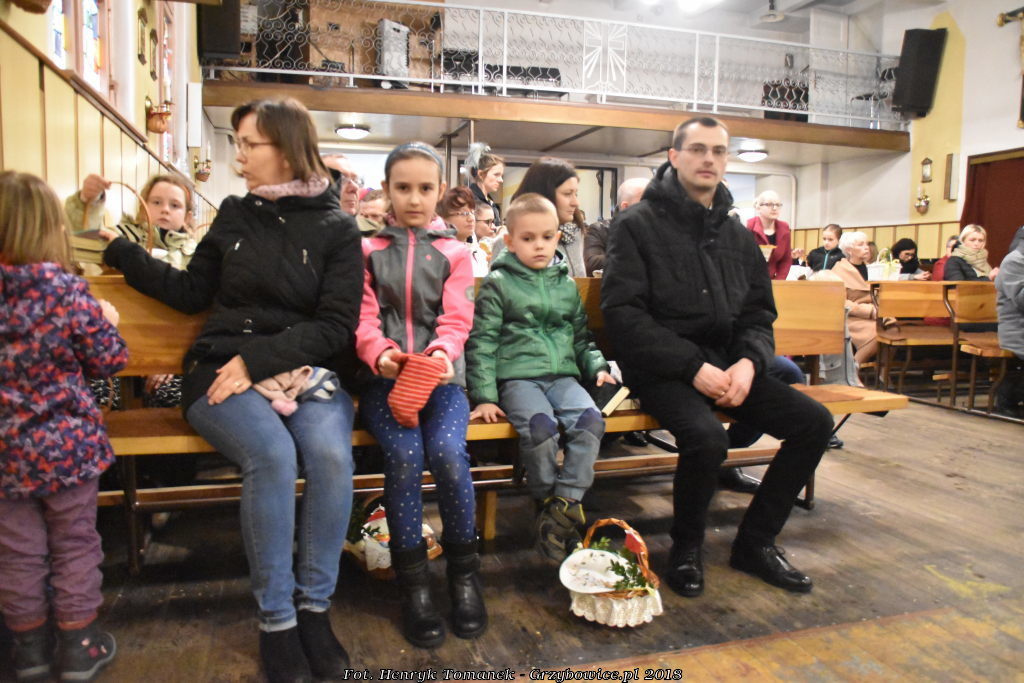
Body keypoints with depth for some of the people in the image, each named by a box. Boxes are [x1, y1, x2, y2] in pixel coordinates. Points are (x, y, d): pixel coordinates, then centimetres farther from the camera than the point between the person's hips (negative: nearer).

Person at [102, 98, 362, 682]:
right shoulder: (235, 216, 12)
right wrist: (122, 251, 12)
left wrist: (258, 359, -16)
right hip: (223, 372, 1)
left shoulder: (337, 228, 3)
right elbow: (193, 292, 18)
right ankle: (276, 619, -14)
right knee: (273, 454, -30)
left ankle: (315, 607, -11)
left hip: (308, 372, 0)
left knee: (332, 454, -31)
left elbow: (336, 325, -6)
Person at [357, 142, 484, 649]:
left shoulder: (454, 253, 14)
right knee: (404, 454, -28)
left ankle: (464, 570, -5)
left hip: (441, 377, 0)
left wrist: (440, 354, -23)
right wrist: (381, 355, -21)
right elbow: (363, 319, 2)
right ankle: (413, 583, -11)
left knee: (447, 451, -28)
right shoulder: (367, 250, 14)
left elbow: (456, 320, 1)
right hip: (384, 377, 0)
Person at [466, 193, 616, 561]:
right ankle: (545, 502, -7)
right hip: (518, 376, -4)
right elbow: (481, 341, -1)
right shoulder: (498, 283, 3)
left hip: (562, 374, 4)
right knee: (540, 426, -31)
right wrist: (485, 396, -8)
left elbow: (581, 335, 26)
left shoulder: (566, 284, 17)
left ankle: (565, 502, -15)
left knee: (590, 419, -24)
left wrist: (596, 366, 8)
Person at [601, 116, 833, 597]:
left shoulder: (736, 234, 15)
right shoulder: (638, 224, -4)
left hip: (725, 361, 7)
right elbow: (622, 313, -13)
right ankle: (686, 548, -2)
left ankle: (755, 542, 11)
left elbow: (759, 312, 14)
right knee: (706, 437, -32)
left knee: (814, 422, -6)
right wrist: (693, 366, -19)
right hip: (662, 368, -6)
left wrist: (748, 363, -8)